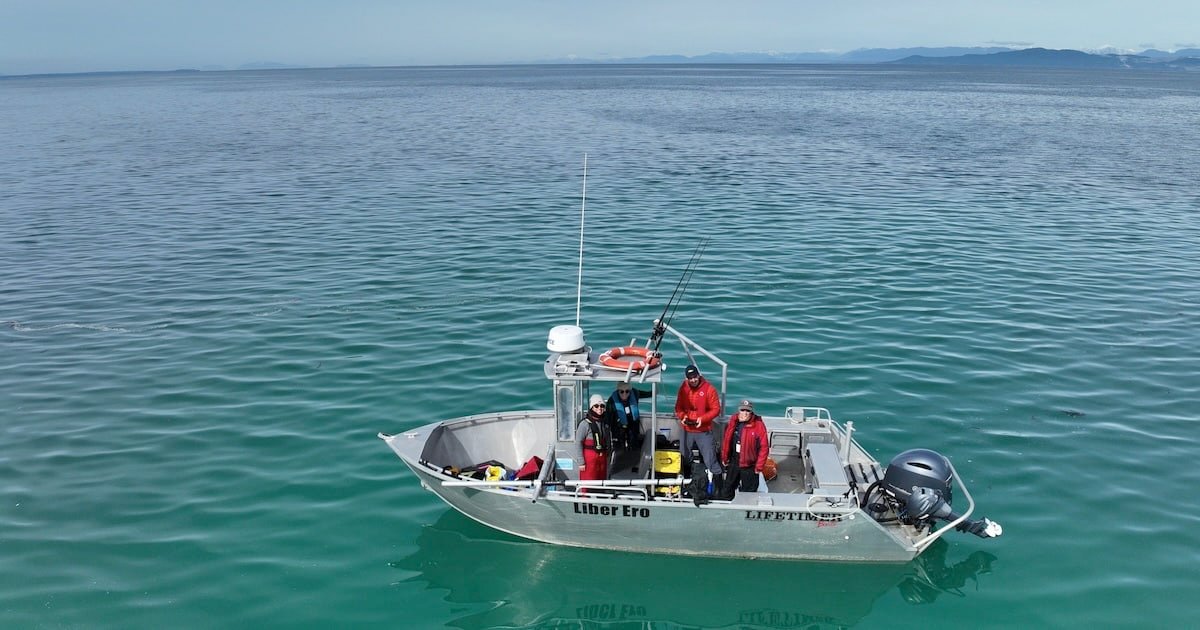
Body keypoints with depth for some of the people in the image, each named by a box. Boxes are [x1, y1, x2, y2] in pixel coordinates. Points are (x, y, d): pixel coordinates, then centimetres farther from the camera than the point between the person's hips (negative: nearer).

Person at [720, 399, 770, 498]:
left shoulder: (758, 426, -14)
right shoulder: (733, 423, 0)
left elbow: (764, 447, -14)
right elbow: (726, 441, 9)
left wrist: (759, 467, -13)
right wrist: (724, 458, 11)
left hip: (749, 466, -5)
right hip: (733, 464, 5)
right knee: (727, 491, 18)